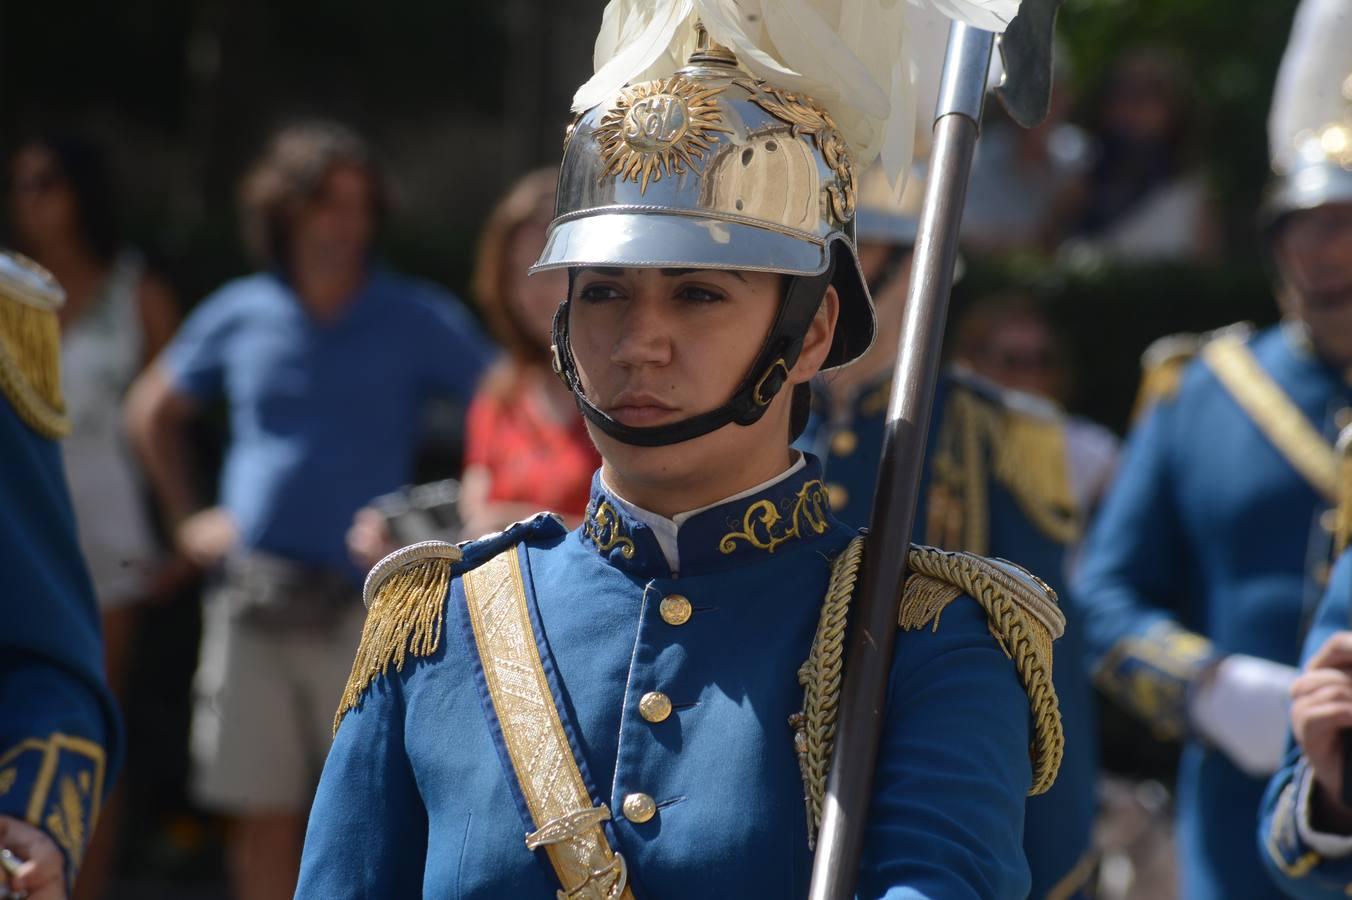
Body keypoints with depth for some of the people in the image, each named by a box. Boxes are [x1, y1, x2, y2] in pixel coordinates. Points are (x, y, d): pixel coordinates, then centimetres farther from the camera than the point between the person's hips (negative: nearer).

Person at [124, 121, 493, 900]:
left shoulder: (420, 323, -1)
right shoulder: (241, 316, 7)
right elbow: (153, 411, 23)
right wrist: (187, 517, 15)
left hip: (363, 607, -3)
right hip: (253, 600, 3)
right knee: (263, 818, 6)